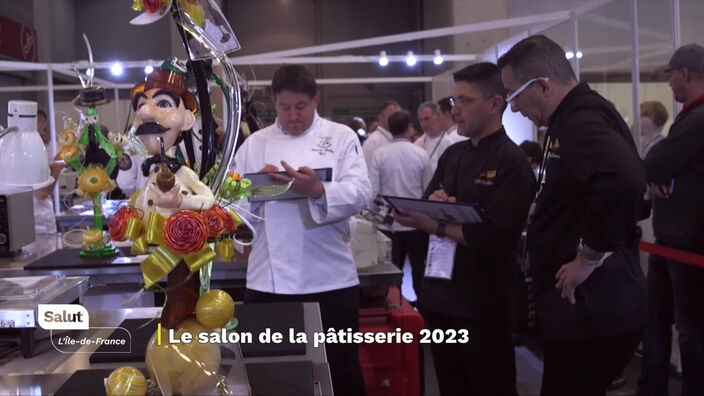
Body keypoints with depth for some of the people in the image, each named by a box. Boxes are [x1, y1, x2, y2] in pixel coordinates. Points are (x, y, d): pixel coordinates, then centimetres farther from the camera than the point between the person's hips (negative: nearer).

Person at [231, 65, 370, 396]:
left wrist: (318, 191, -27)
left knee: (341, 369, 8)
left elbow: (360, 194, -9)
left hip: (329, 277, -2)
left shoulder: (341, 137, 3)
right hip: (269, 279, 2)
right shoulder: (255, 144, 10)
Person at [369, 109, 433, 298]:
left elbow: (373, 190, -4)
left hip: (389, 220, 1)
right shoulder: (420, 154, -7)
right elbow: (429, 189, 0)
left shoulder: (380, 154, -6)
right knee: (419, 266, 9)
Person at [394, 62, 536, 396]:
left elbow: (494, 238, -21)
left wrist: (433, 224, -24)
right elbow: (425, 211, 11)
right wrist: (434, 203, -10)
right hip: (441, 297, 7)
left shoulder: (511, 164, -12)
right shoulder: (453, 155, 12)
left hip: (482, 305, -7)